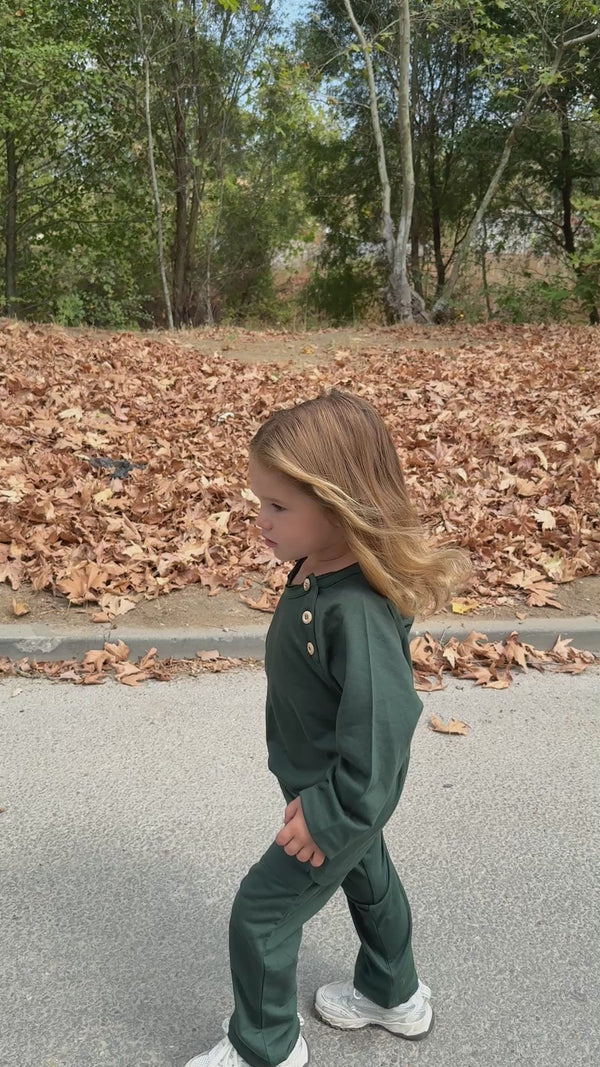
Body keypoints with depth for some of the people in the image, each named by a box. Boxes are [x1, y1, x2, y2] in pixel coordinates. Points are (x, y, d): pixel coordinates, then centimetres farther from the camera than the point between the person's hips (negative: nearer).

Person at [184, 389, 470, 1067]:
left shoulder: (356, 612, -39)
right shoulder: (316, 568, -11)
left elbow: (382, 725, -37)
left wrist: (330, 815, -25)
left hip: (345, 801, -9)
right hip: (331, 788, 9)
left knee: (260, 916, 7)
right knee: (367, 878, 29)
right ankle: (394, 996, 56)